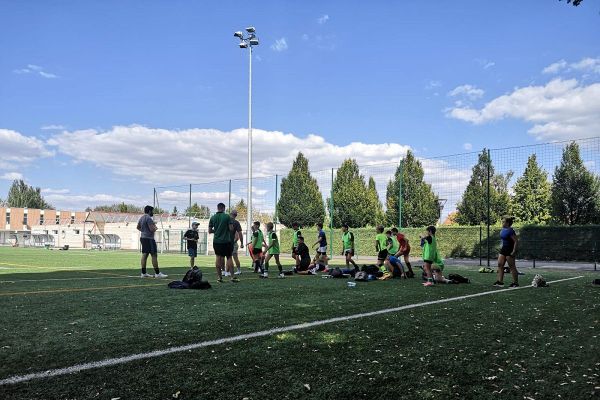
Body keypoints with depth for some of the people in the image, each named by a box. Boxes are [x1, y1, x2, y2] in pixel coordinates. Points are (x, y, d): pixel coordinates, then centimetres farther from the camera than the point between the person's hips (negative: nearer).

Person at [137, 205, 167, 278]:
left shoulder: (141, 218, 14)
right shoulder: (149, 218, -16)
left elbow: (138, 227, 26)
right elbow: (152, 229, -22)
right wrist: (155, 228, -3)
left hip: (143, 237, 10)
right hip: (149, 238, -10)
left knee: (144, 255, 10)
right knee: (154, 255, -8)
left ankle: (143, 273, 12)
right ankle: (157, 273, -8)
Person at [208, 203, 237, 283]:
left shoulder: (212, 218, 2)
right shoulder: (227, 216, -6)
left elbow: (209, 231, 4)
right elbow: (231, 228, -9)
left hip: (216, 241, 2)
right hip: (226, 241, -2)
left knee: (218, 258, 7)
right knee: (229, 258, 3)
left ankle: (219, 276, 6)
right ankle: (233, 276, 0)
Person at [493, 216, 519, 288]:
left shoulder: (510, 231, -18)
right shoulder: (503, 230, 9)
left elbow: (516, 241, -19)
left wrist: (514, 251, -21)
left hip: (509, 250, -9)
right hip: (503, 249, 9)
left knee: (512, 267, 0)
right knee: (500, 264, 3)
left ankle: (515, 283, 10)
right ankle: (500, 281, 6)